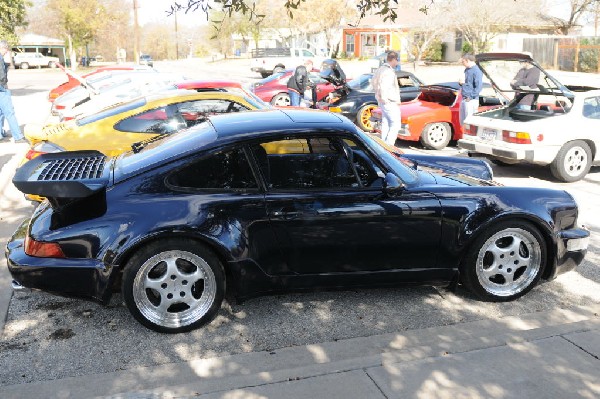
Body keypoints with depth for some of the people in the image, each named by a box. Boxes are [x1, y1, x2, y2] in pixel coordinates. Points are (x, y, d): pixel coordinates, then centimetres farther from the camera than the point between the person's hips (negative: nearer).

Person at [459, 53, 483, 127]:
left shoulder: (477, 71, -14)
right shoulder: (467, 70, 14)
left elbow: (478, 87, -18)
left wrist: (471, 97, -18)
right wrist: (462, 84, 6)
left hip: (471, 101, -9)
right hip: (464, 99, 9)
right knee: (462, 120, 15)